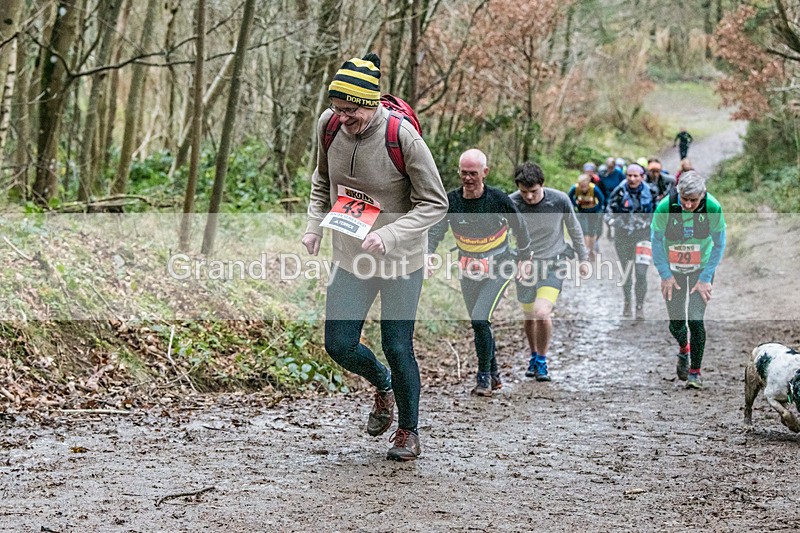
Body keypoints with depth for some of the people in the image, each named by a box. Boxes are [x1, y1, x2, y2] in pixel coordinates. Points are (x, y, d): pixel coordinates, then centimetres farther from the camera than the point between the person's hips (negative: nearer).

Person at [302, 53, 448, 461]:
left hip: (400, 259, -4)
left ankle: (408, 431, 24)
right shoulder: (328, 125, -8)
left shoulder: (403, 137, -23)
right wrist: (314, 226, -3)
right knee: (339, 346, 3)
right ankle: (382, 384, 37)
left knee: (397, 347, 0)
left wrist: (388, 235, -28)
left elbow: (435, 203, -16)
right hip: (350, 258, 5)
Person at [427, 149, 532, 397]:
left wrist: (525, 258, 11)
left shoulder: (499, 199, -16)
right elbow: (435, 230, -13)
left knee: (480, 320, -18)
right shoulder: (451, 200, -10)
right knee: (480, 324, 12)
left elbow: (519, 228, 0)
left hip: (498, 269, -4)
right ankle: (494, 375, 31)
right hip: (468, 271, 4)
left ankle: (484, 377, -2)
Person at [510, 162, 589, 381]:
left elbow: (574, 229, 2)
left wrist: (583, 258, 12)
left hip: (553, 263, -2)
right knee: (529, 316, 13)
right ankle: (534, 356, 41)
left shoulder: (559, 200, -17)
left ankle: (542, 361, 4)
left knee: (542, 313, -19)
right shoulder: (511, 203, -16)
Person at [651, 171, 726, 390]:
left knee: (696, 320, -13)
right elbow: (656, 241, -8)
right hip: (673, 269, 1)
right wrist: (665, 275, -9)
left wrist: (705, 278, -10)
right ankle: (683, 348, 40)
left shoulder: (713, 208, -22)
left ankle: (695, 372, 4)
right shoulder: (665, 207, -23)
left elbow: (719, 245, -9)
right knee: (676, 322, 4)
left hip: (702, 268, -1)